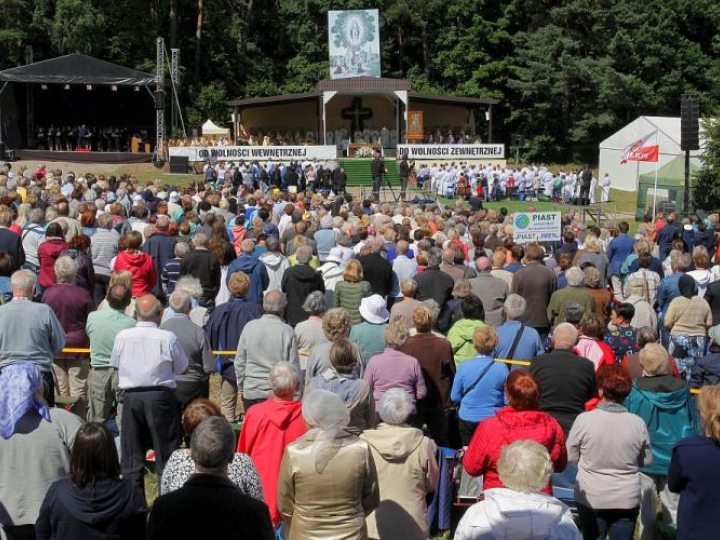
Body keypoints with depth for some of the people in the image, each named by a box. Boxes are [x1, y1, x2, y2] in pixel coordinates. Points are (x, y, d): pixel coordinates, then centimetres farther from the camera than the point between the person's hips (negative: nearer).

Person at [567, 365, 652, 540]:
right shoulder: (637, 423, -12)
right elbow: (647, 461, 2)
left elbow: (570, 456, -5)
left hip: (590, 498, -1)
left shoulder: (584, 420, -16)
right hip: (627, 499, 1)